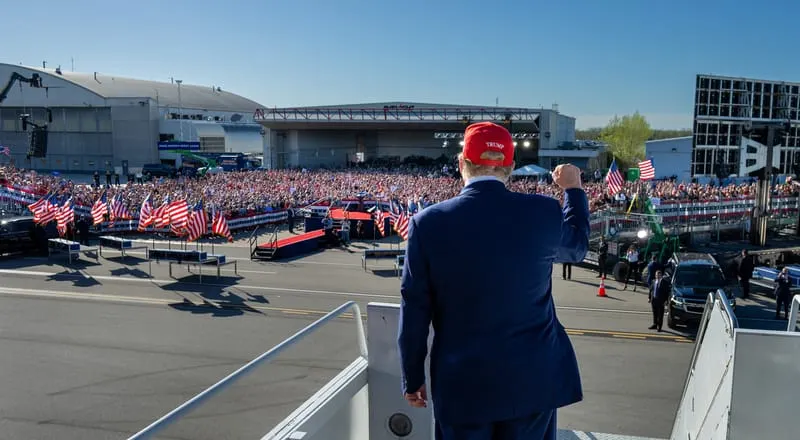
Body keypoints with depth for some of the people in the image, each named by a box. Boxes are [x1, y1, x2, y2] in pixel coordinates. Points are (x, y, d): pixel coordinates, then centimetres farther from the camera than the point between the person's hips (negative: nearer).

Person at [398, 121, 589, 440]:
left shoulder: (428, 223, -11)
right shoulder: (544, 213, -8)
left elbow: (414, 313, -6)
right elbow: (577, 247, 15)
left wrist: (412, 378, 7)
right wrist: (573, 189, 30)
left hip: (461, 382, -1)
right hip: (532, 377, 1)